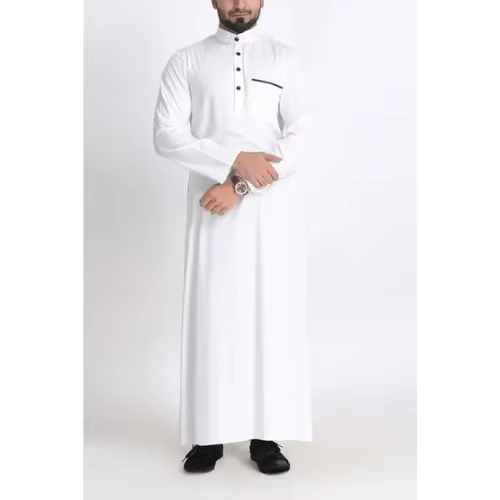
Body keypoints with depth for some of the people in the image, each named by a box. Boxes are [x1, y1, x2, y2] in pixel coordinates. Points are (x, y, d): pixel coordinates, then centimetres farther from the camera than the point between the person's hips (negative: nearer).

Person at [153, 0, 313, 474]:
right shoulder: (186, 61, 8)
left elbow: (300, 137, -4)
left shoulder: (286, 58, 7)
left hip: (274, 208, 0)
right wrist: (235, 161, -15)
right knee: (212, 314, 1)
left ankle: (267, 434, 12)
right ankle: (209, 434, 13)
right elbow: (167, 136, -3)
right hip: (213, 208, 0)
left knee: (274, 314, 1)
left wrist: (240, 186, -13)